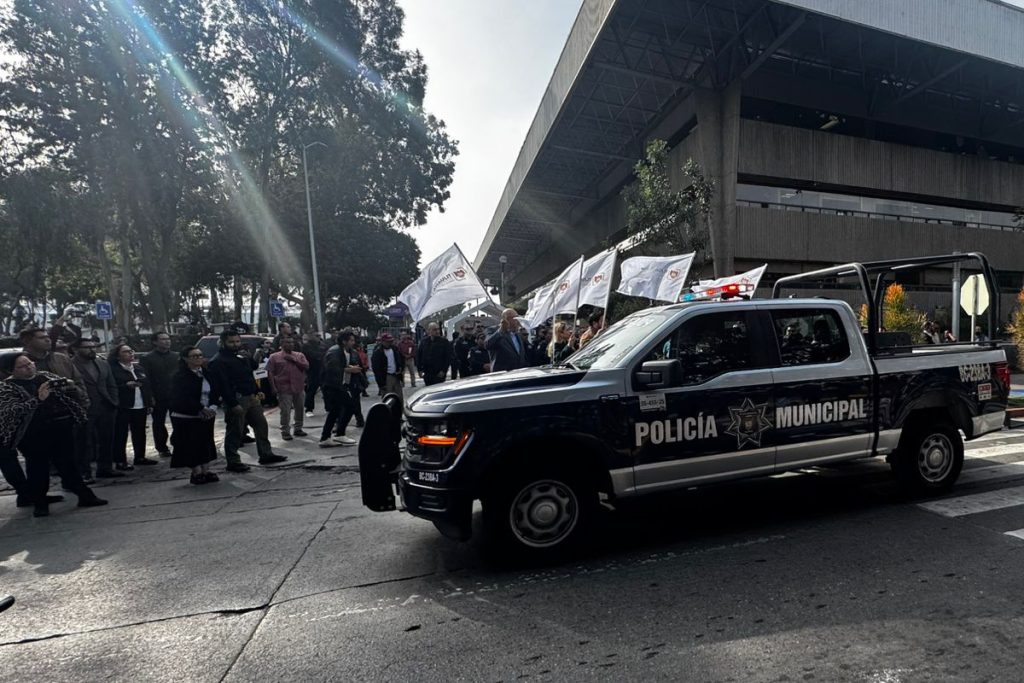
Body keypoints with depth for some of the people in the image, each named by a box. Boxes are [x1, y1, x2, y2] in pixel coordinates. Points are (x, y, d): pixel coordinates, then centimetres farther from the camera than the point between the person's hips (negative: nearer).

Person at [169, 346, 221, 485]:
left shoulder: (206, 373, 7)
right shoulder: (180, 376, -10)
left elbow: (215, 392, 6)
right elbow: (184, 398, -18)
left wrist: (213, 407, -11)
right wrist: (202, 409, -19)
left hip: (207, 415, 6)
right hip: (186, 417, -6)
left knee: (206, 442, 7)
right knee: (191, 445, -1)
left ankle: (205, 471, 15)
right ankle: (196, 473, 8)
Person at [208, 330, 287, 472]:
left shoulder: (242, 354, 13)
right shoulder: (218, 361, -13)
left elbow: (253, 369, 23)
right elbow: (223, 385, -20)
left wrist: (257, 392, 16)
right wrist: (233, 404, -24)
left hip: (251, 397, 8)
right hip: (236, 400, -8)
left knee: (261, 424, 11)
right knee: (235, 432, 0)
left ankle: (266, 455, 21)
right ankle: (233, 462, 10)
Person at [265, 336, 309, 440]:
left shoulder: (300, 355, 11)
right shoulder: (274, 357, 2)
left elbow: (306, 366, -2)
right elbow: (270, 373, 0)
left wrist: (294, 360, -9)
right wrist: (274, 387, -7)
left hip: (299, 388, 4)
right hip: (284, 389, -3)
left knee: (299, 410, 10)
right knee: (285, 412, -5)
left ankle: (298, 429, 24)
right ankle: (285, 432, 5)